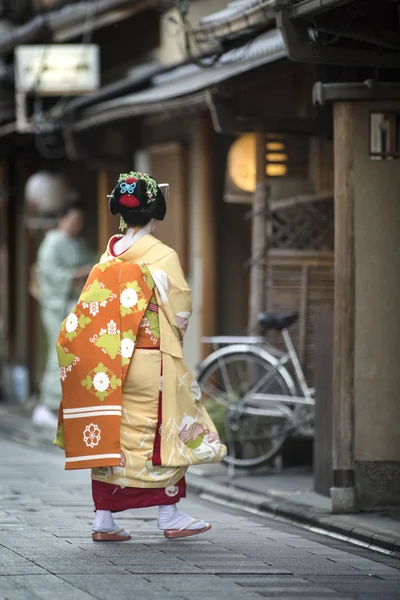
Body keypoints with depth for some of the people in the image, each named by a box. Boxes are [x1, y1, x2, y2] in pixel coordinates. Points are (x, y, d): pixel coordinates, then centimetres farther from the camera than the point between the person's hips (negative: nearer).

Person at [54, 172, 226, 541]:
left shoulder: (107, 258, 5)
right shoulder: (163, 257, -10)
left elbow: (87, 315, 6)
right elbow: (181, 312, -9)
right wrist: (173, 339, 10)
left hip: (108, 363, 5)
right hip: (153, 363, -5)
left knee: (107, 437, 8)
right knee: (165, 435, 5)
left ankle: (104, 520, 7)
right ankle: (170, 516, 8)